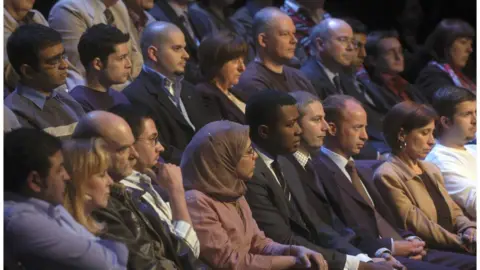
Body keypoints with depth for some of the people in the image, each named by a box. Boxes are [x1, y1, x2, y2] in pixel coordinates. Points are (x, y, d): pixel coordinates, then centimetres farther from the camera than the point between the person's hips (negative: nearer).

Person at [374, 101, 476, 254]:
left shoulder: (431, 170, 20)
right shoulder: (387, 176, -6)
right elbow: (415, 226, -12)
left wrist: (469, 230, -4)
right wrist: (463, 242, -16)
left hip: (453, 251, 8)